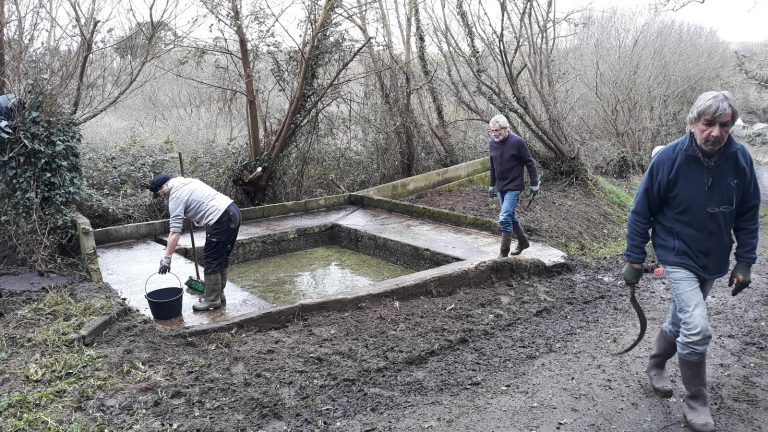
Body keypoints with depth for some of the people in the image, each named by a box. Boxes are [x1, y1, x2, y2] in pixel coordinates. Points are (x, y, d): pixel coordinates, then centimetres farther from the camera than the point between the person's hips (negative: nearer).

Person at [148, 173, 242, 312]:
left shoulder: (176, 197, -7)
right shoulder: (187, 181, 20)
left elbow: (175, 232, -13)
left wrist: (166, 258, -11)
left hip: (221, 220, -10)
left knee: (212, 261, 0)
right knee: (221, 258, 17)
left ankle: (212, 300, 7)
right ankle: (219, 295, 25)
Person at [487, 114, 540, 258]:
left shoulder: (517, 142, -15)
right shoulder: (492, 143, 3)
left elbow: (529, 163, -7)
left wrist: (534, 184, -5)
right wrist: (492, 185, 20)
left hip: (513, 187, -7)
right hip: (500, 188, 7)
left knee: (504, 218, -13)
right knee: (510, 217, 16)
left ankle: (504, 253, -5)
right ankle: (523, 242, 36)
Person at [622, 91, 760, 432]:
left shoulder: (740, 159, -10)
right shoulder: (669, 159, -19)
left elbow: (748, 215, 2)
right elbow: (641, 212, -11)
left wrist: (745, 262, 0)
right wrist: (634, 260, -9)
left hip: (714, 262, 4)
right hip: (678, 257, -4)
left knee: (681, 320, 20)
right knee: (697, 329, -15)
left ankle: (656, 367, 46)